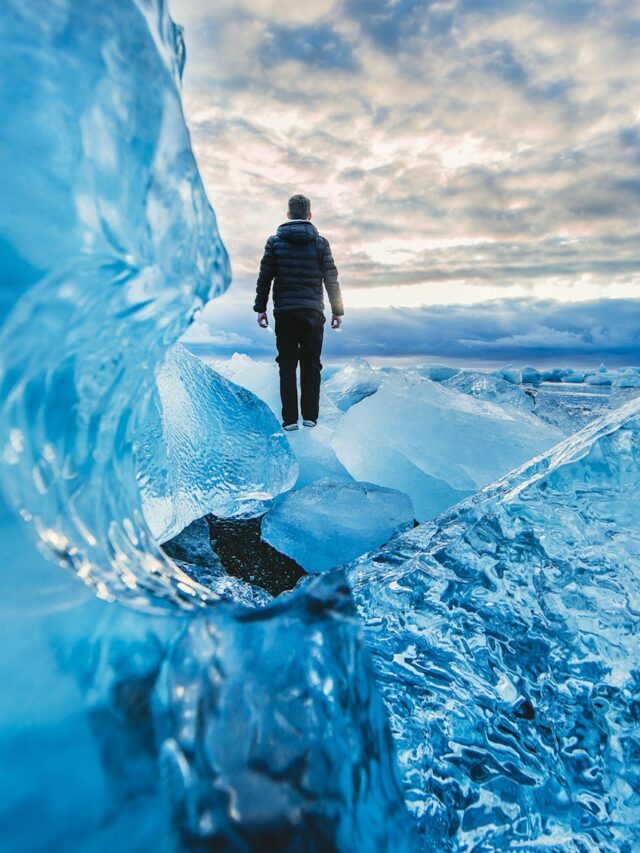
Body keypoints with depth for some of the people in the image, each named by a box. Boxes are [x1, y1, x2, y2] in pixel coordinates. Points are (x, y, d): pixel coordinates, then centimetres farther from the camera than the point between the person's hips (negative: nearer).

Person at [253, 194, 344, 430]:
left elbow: (264, 278, 1)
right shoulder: (320, 242, 3)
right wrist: (338, 310, 8)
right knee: (311, 365, 7)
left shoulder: (275, 241, 3)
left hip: (284, 312, 0)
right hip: (313, 312, 0)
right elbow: (331, 280, 2)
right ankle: (310, 416, 8)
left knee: (287, 365, 3)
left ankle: (290, 418, 2)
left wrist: (260, 308, 7)